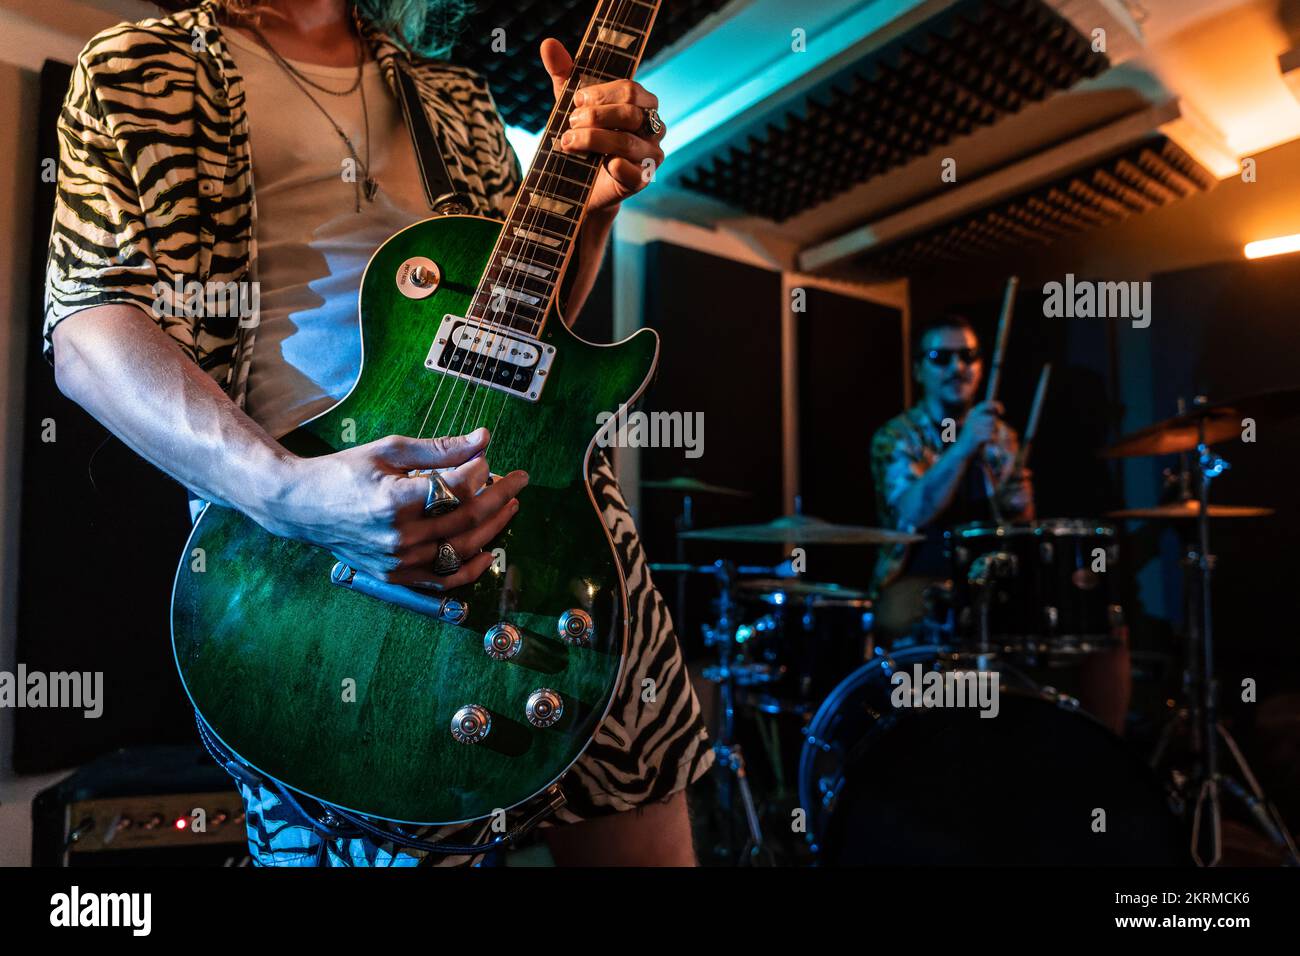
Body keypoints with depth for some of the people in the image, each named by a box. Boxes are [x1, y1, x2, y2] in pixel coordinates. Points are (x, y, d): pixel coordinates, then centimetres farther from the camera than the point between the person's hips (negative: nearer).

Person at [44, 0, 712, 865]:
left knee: (641, 836, 8)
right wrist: (288, 493, -24)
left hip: (550, 494, 5)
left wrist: (595, 201, 6)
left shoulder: (453, 93, 25)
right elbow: (89, 325, -6)